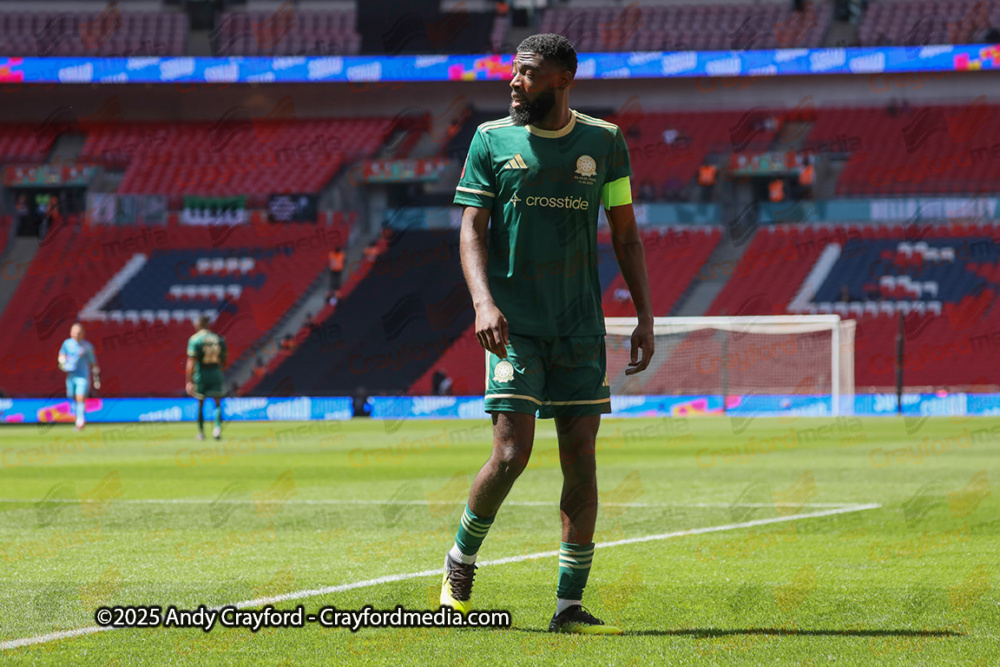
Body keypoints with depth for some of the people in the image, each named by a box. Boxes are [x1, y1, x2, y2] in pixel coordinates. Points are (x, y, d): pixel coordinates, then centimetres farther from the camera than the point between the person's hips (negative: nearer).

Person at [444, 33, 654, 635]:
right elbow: (472, 229, -1)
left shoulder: (604, 142, 6)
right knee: (512, 452, -12)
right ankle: (461, 561, 14)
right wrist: (484, 302, -17)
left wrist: (645, 315, 5)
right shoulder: (492, 141, 2)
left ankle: (569, 606, 3)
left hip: (580, 328, 2)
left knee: (581, 460, -2)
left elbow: (626, 234, 11)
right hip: (514, 324, -2)